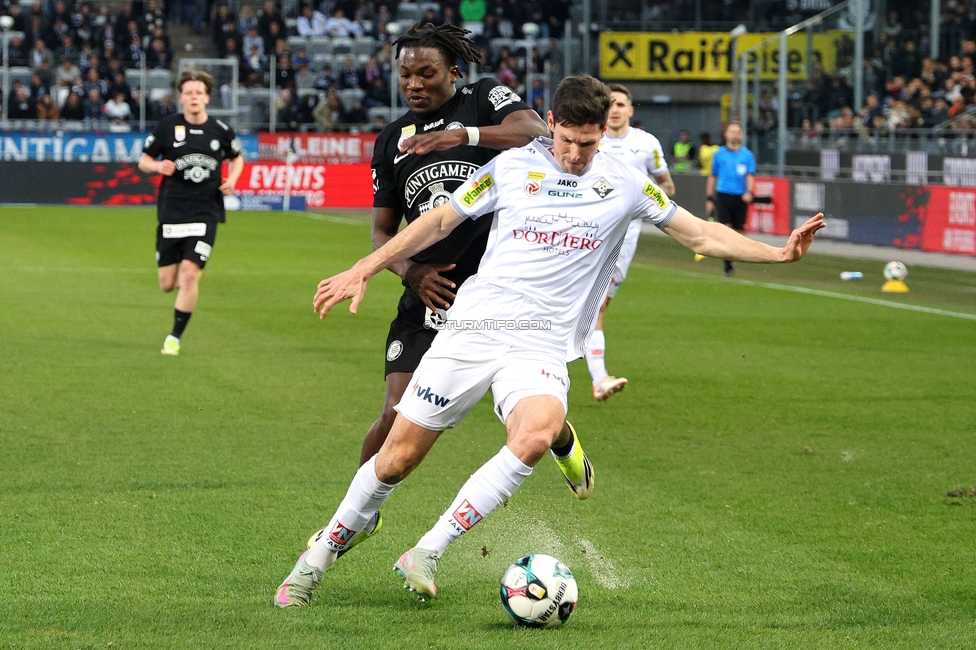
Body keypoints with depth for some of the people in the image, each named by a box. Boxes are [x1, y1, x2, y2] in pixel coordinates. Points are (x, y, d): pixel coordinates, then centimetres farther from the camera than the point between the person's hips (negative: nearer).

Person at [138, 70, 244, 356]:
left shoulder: (220, 130, 1)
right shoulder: (167, 126, -2)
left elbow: (236, 158, 20)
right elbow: (144, 160, 6)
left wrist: (231, 179, 0)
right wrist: (159, 166, -16)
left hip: (205, 213, -1)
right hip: (171, 212, 1)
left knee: (189, 275, -14)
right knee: (168, 284, 3)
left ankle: (175, 337, -1)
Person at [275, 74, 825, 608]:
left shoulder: (625, 184, 7)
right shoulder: (511, 167, 6)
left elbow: (703, 235, 13)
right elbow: (439, 222, 14)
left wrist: (780, 253, 1)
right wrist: (363, 272, 11)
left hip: (541, 347, 0)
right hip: (472, 327, 0)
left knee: (539, 433, -33)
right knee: (399, 456, -4)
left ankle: (427, 555, -24)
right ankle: (318, 560, 19)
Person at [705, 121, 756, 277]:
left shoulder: (747, 155, 6)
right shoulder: (719, 154, 8)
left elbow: (750, 176, 0)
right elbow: (712, 177, 14)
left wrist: (749, 192, -19)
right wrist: (709, 198, 11)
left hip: (740, 198, 1)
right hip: (723, 195, -1)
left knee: (738, 232, 4)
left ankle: (733, 259, 24)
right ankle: (728, 264, -10)